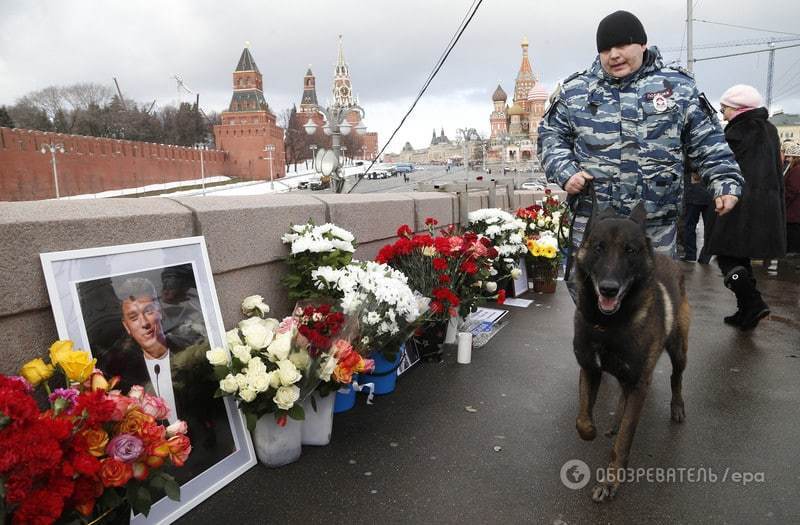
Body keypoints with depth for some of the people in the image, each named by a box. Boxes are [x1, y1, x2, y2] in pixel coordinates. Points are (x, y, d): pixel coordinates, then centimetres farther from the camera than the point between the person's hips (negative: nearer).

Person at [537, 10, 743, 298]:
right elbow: (551, 135, 9)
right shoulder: (575, 90, 6)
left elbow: (707, 142, 8)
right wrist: (565, 172, -8)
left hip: (658, 222, 1)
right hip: (592, 218, 0)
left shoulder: (677, 87, 6)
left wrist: (726, 183, -3)